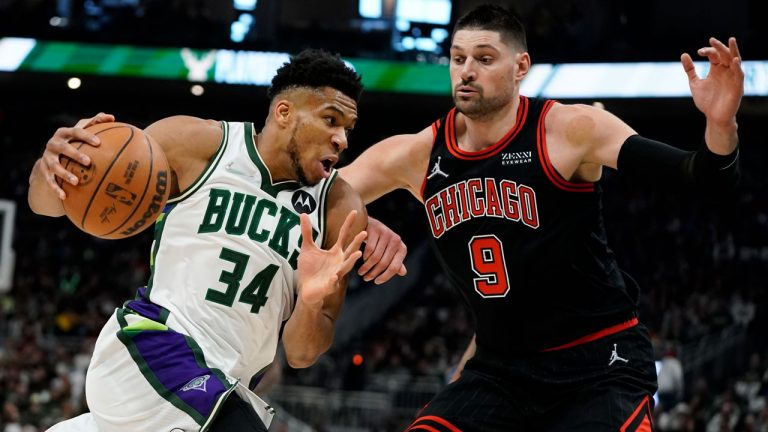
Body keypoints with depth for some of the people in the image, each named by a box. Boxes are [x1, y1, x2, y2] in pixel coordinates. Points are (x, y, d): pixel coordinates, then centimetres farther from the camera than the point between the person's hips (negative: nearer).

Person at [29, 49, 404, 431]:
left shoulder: (340, 209, 1)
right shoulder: (196, 143, -7)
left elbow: (300, 354, 1)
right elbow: (50, 201, -2)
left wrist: (312, 304, -21)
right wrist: (49, 169, -27)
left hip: (227, 385, 6)